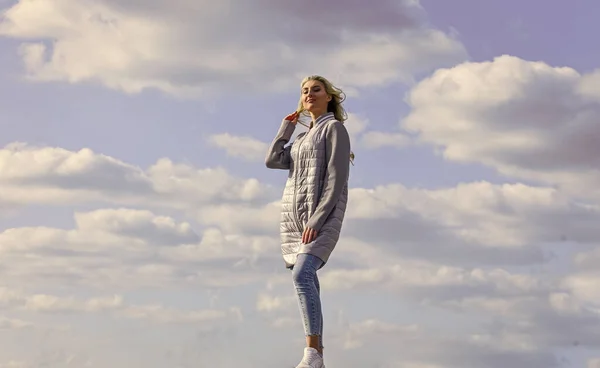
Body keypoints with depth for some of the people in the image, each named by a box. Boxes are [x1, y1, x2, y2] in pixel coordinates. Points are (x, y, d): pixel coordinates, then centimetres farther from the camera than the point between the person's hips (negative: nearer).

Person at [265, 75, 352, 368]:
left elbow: (336, 179, -10)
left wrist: (316, 220, -20)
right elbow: (272, 160, 12)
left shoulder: (334, 128, 0)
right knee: (307, 284, 2)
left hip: (322, 215, -8)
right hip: (293, 216, 8)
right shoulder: (302, 139, 24)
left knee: (302, 275, -27)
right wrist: (289, 122, 18)